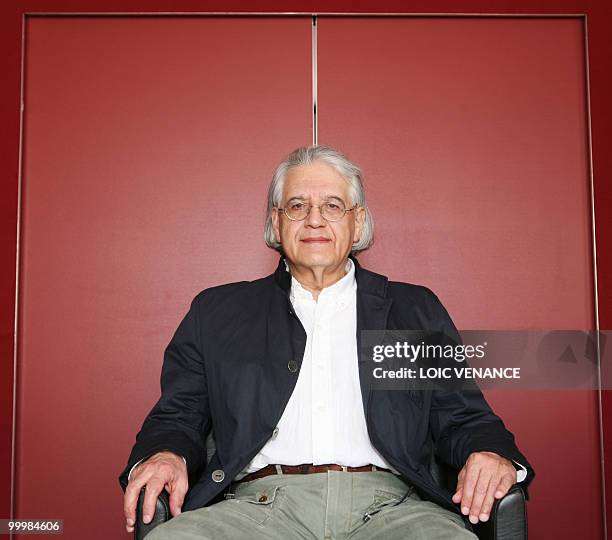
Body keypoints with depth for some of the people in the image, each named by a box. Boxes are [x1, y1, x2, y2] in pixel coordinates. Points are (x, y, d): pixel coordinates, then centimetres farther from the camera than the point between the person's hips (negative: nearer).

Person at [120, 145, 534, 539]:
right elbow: (178, 417, 13)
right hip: (260, 501, 0)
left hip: (386, 504, 1)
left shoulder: (415, 310, 17)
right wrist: (165, 454, -11)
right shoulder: (217, 311, 16)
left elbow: (462, 419, 13)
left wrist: (491, 455, -10)